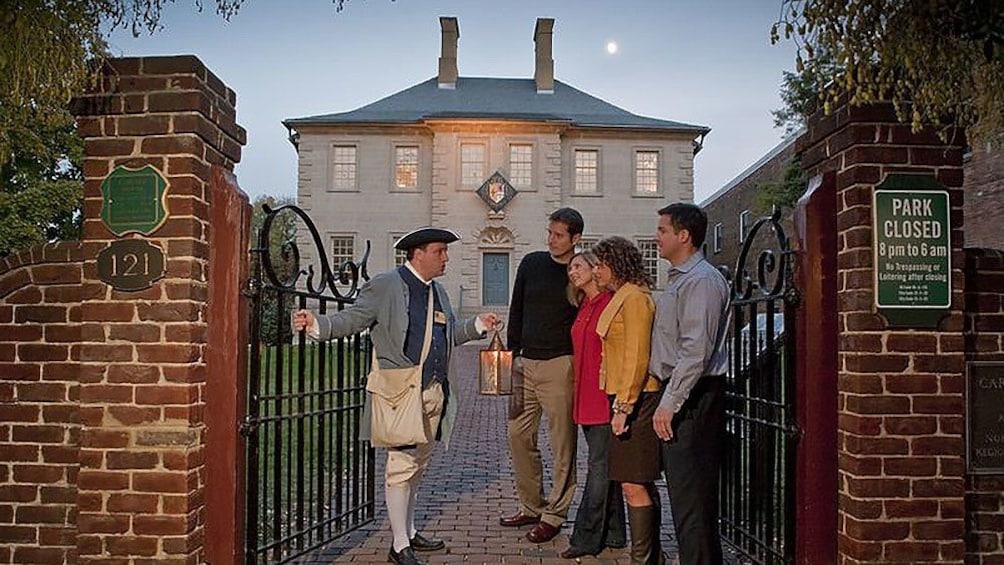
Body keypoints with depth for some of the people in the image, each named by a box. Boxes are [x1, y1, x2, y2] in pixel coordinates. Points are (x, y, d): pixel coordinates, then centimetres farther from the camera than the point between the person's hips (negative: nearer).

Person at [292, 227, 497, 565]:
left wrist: (477, 324, 13)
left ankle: (409, 533, 30)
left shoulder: (438, 293, 17)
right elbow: (352, 319, -9)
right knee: (401, 467, -3)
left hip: (434, 394, 8)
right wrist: (316, 324, -24)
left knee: (418, 466, 17)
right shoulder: (384, 286, -6)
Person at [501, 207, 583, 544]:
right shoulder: (531, 263, 9)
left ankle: (554, 515, 12)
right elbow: (516, 310, 14)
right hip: (526, 362, 5)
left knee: (562, 443, 0)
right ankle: (531, 506, 24)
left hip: (560, 365, -5)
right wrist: (512, 353, 8)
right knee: (518, 435, 9)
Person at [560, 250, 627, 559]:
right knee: (604, 466, 14)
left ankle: (586, 538, 2)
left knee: (599, 468, -3)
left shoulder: (611, 302, -10)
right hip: (586, 396, 9)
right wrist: (579, 395, 16)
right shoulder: (583, 307, 16)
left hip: (605, 395, -9)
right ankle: (613, 534, 23)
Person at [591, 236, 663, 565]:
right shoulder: (619, 298, 18)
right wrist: (619, 402, 15)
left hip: (635, 399, -10)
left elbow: (637, 357, -18)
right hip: (623, 398, 10)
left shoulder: (634, 297, -11)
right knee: (640, 485, 16)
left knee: (634, 485, -7)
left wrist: (624, 405, -20)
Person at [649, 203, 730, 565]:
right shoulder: (679, 279, 19)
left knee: (691, 497, -6)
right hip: (679, 397, 10)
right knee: (684, 493, 16)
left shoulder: (701, 280, -13)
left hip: (692, 399, -10)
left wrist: (669, 403, -21)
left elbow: (696, 350, -22)